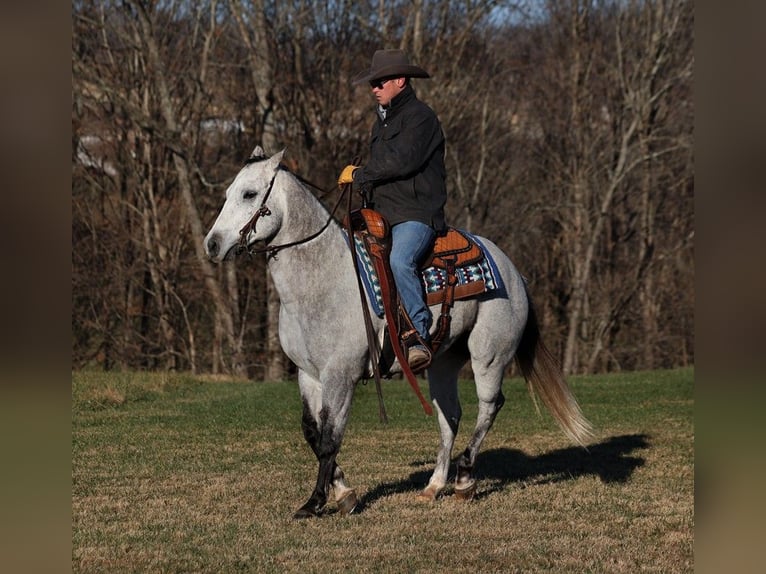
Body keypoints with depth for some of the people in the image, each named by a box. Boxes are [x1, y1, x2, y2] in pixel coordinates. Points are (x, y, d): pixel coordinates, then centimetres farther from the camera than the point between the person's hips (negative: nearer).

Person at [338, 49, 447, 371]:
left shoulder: (419, 116, -7)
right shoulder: (383, 120, 23)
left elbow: (402, 161, -19)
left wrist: (359, 174, -8)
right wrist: (363, 183, 10)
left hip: (416, 214, -10)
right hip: (382, 216, 10)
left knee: (400, 260, -35)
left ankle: (420, 337, -36)